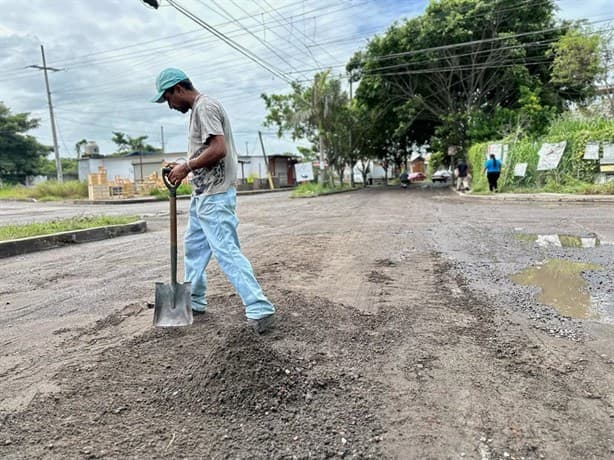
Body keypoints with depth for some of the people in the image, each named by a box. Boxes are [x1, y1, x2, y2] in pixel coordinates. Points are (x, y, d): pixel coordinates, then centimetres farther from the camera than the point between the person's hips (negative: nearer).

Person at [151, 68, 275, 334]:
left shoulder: (204, 107, -12)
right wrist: (184, 166, 10)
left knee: (226, 252, -13)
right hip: (202, 195, 11)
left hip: (214, 197, -11)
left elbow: (219, 149, -25)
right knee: (193, 247, 19)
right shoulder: (197, 110, 19)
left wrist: (186, 166, -16)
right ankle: (194, 301, 33)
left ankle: (260, 309, -10)